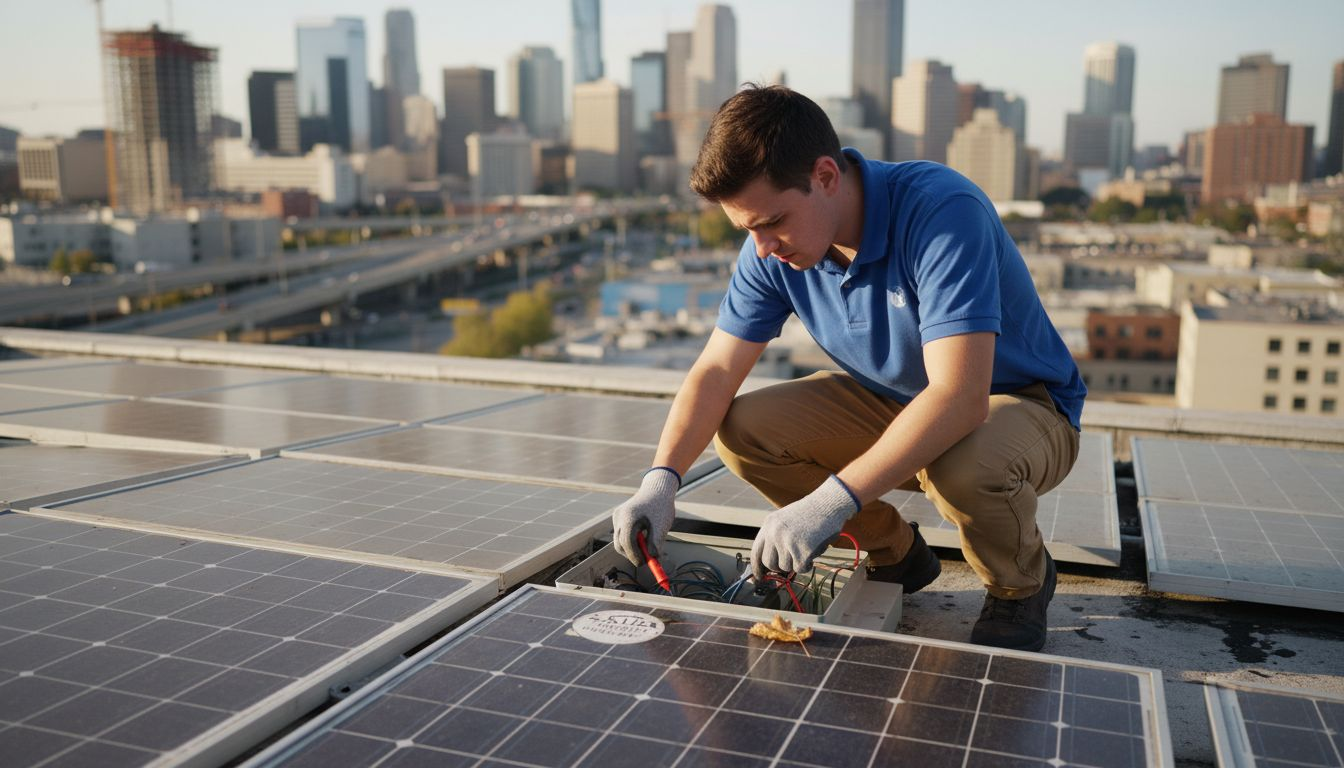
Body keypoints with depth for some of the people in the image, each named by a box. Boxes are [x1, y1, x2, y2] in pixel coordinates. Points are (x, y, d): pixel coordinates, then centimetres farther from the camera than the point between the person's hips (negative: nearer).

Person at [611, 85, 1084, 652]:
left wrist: (832, 502, -45)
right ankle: (896, 555, 10)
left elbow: (960, 397, -40)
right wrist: (660, 480, -26)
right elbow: (717, 370, -10)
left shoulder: (942, 213, -32)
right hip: (889, 402, 6)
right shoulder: (772, 250, -12)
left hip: (1020, 404, -5)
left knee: (964, 466, -40)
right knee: (741, 429, -13)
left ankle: (1022, 583, -2)